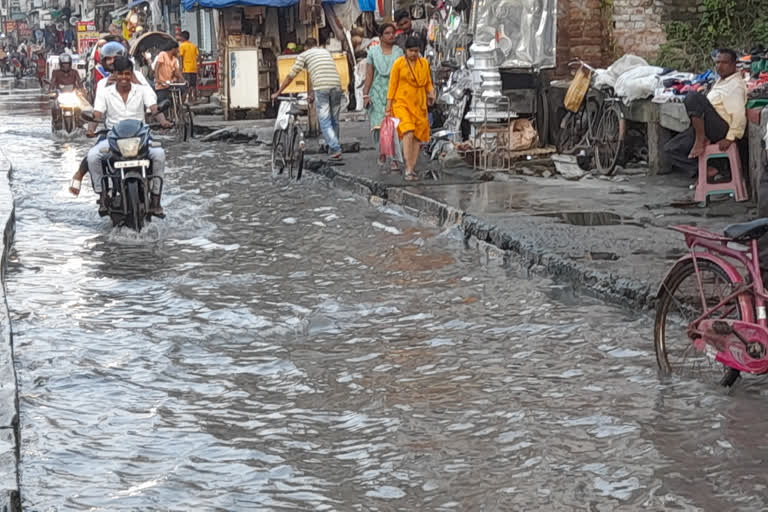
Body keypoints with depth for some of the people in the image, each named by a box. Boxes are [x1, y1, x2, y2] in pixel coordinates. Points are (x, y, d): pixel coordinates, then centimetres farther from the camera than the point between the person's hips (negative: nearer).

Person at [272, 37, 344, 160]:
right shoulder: (326, 52, 27)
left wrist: (278, 93, 22)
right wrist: (311, 93, 43)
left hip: (321, 88, -4)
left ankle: (335, 149, -12)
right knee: (334, 121, 14)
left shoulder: (304, 55, 13)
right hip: (336, 85, 4)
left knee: (325, 121, -1)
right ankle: (332, 148, 19)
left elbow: (290, 76, 14)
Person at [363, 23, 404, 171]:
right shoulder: (373, 52, 8)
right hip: (378, 91, 1)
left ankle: (395, 159, -14)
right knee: (378, 124, -2)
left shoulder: (398, 52, 8)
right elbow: (369, 74, 7)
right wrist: (365, 94, 0)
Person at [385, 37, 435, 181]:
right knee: (408, 134, -20)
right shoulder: (398, 63, -2)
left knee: (417, 137, 5)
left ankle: (412, 169, 14)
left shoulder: (424, 63, 9)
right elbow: (392, 85, 0)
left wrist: (431, 93, -4)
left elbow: (428, 83, 17)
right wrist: (388, 105, -3)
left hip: (419, 104, 5)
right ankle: (408, 169, -21)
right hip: (402, 103, -5)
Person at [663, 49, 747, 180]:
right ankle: (707, 171, -6)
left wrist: (730, 139, -23)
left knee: (693, 97, -30)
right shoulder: (720, 81, 23)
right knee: (670, 149, 1)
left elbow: (739, 115, -19)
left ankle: (701, 140, -24)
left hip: (721, 128, -10)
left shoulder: (735, 85, -9)